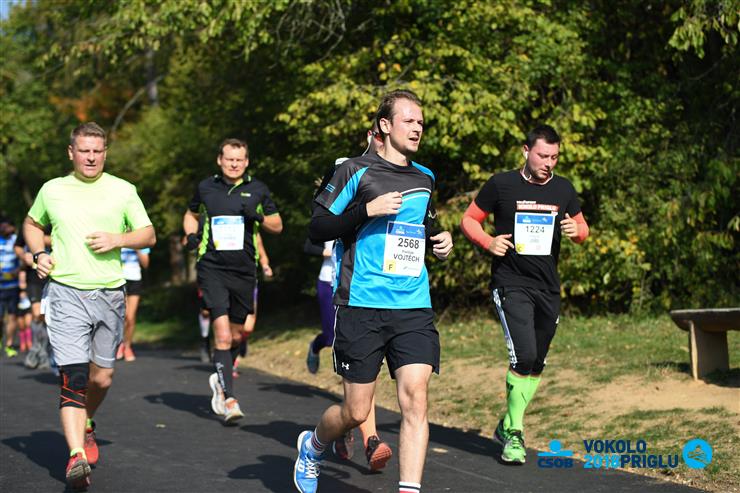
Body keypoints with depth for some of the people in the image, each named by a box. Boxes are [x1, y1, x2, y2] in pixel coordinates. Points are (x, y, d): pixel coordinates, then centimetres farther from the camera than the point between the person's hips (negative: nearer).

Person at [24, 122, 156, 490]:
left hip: (110, 294, 1)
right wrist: (39, 254, 7)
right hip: (66, 293, -1)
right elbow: (32, 224, 25)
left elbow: (149, 235, 8)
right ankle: (76, 455, -19)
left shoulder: (123, 190, 6)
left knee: (102, 378, 8)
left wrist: (118, 239, -10)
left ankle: (86, 425, 39)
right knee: (73, 377, -14)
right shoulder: (52, 190, 8)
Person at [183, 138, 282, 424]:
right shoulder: (205, 188, 6)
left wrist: (258, 217, -9)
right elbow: (191, 215, 23)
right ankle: (228, 400, -15)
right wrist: (190, 235, 3)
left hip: (244, 270, 2)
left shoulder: (257, 190, 6)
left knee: (237, 335, 13)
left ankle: (220, 378, 40)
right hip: (212, 268, -2)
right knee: (223, 335, -15)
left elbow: (277, 226, 11)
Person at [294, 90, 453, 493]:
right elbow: (316, 229, -6)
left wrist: (438, 241, 10)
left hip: (414, 308, 4)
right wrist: (367, 210, -17)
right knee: (356, 412, 3)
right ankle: (312, 446, 35)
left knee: (415, 398, -12)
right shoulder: (356, 171, -2)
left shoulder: (425, 179, 16)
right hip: (361, 307, -4)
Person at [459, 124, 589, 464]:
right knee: (524, 356, -19)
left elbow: (582, 228, 19)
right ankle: (515, 433, -4)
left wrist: (576, 230, -5)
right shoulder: (502, 184, -4)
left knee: (536, 364, 11)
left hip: (548, 287, 5)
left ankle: (507, 426, 29)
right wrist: (488, 242, -14)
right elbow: (469, 220, 5)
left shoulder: (563, 189, 8)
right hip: (511, 284, -5)